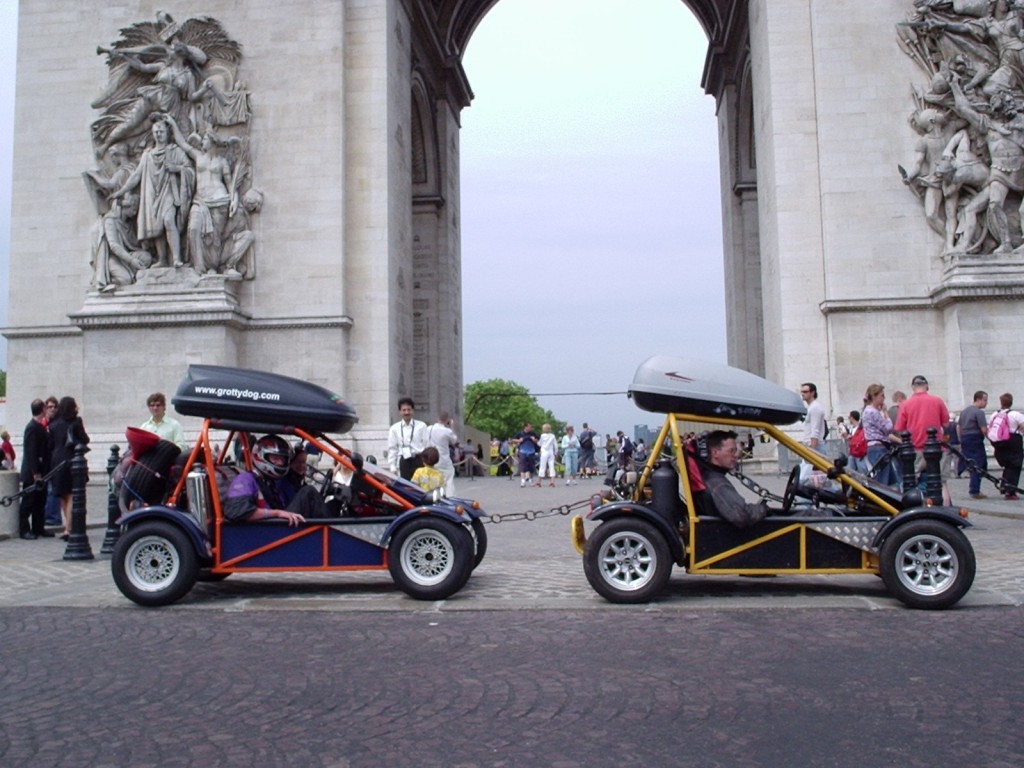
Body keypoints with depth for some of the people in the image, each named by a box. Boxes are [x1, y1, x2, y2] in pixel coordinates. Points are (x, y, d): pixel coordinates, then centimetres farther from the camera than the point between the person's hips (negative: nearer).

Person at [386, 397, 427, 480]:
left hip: (419, 460, -1)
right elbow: (392, 449, 6)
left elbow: (427, 445, 0)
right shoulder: (394, 428, 4)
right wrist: (393, 467, 2)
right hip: (404, 461, 1)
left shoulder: (421, 426, -1)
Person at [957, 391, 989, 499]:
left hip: (964, 440, 8)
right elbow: (984, 429, -17)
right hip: (975, 440, -8)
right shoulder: (979, 412, -11)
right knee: (979, 465, -2)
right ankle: (975, 491, -3)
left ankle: (973, 489, 14)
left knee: (971, 465, 14)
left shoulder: (964, 411, 16)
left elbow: (958, 427, 19)